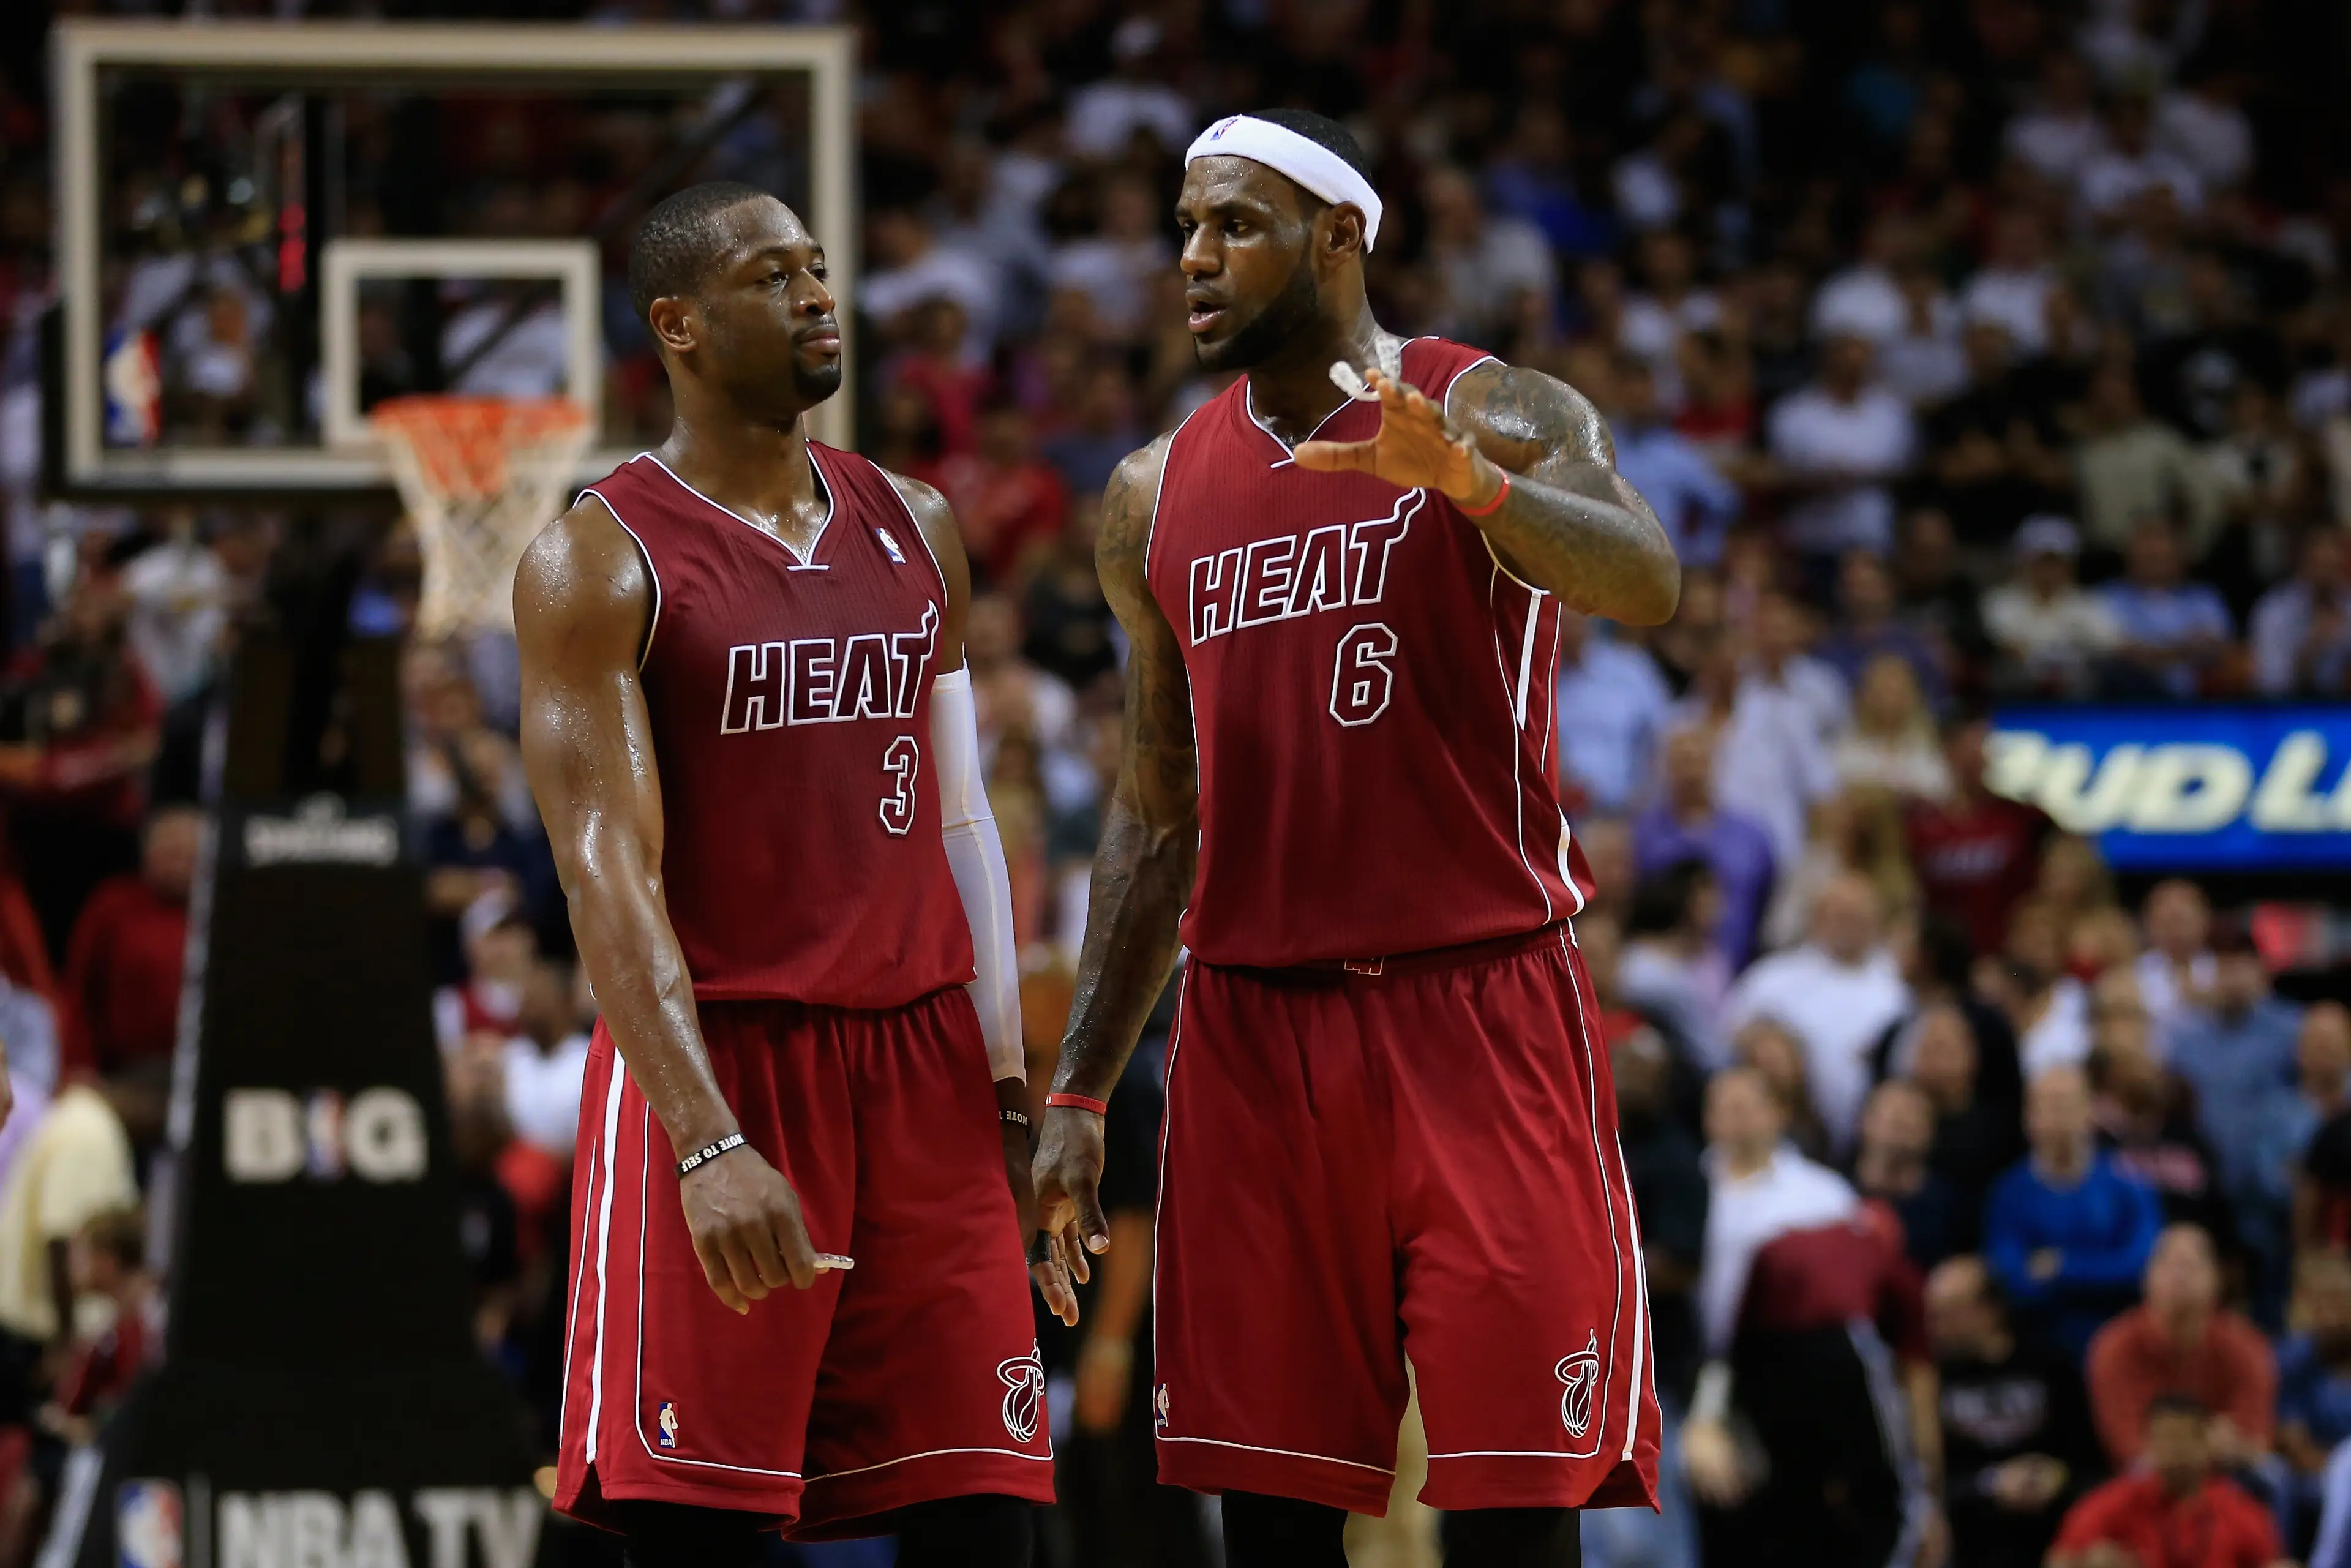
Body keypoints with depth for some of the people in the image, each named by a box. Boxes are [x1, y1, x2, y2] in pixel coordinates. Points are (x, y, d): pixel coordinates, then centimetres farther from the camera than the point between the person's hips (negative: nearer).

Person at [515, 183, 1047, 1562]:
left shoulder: (915, 528, 13)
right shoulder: (599, 561, -6)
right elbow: (609, 870, -15)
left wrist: (1007, 1088, 11)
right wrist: (710, 1143, -27)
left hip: (920, 1070, 5)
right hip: (716, 1063, -5)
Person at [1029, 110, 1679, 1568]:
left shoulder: (1499, 415, -2)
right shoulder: (1157, 494, 14)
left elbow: (1647, 584, -22)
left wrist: (1470, 483, -41)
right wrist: (1079, 1093, 14)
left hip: (1479, 1011, -5)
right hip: (1253, 1028, 5)